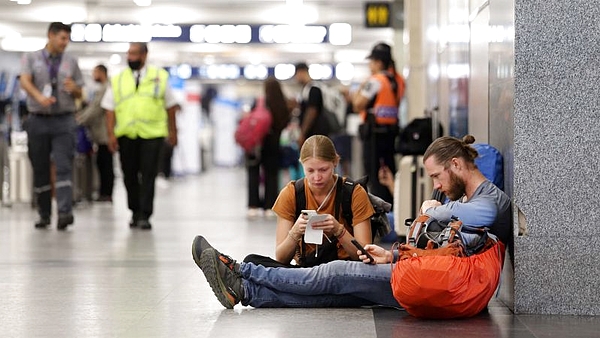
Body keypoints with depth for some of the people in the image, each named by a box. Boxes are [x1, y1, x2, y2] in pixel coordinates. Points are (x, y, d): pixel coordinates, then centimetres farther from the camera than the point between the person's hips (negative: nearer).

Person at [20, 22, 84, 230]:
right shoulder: (31, 59, 6)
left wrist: (73, 88, -10)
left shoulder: (71, 62, 11)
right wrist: (39, 96, -31)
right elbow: (25, 81, -11)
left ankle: (65, 213, -22)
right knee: (40, 170, 5)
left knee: (64, 167, -13)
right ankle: (44, 215, 13)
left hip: (64, 121, 0)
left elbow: (79, 94, 15)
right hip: (38, 120, 0)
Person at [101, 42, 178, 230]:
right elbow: (110, 109, 6)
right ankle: (135, 212, 20)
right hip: (125, 135, 2)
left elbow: (170, 105, 12)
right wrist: (111, 134, -4)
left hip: (151, 135, -2)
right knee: (129, 175, 6)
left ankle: (144, 216, -5)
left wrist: (172, 131, 10)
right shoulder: (118, 80, 10)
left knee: (148, 176, -7)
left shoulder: (160, 77, 7)